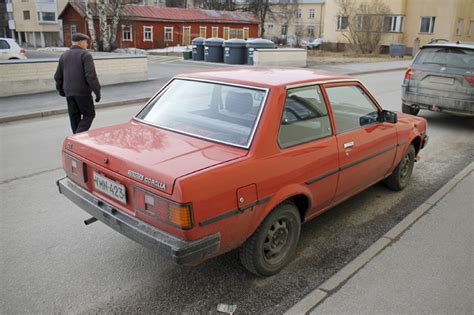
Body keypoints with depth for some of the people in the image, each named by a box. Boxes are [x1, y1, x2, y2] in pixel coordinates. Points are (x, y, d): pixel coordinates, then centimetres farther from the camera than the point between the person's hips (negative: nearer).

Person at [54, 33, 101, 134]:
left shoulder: (64, 56, 12)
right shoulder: (85, 55, -8)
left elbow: (58, 76, 16)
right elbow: (91, 75, -18)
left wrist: (61, 90, 29)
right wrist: (97, 91, -14)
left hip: (69, 92, 6)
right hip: (82, 91, -6)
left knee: (74, 117, 12)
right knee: (89, 115, 3)